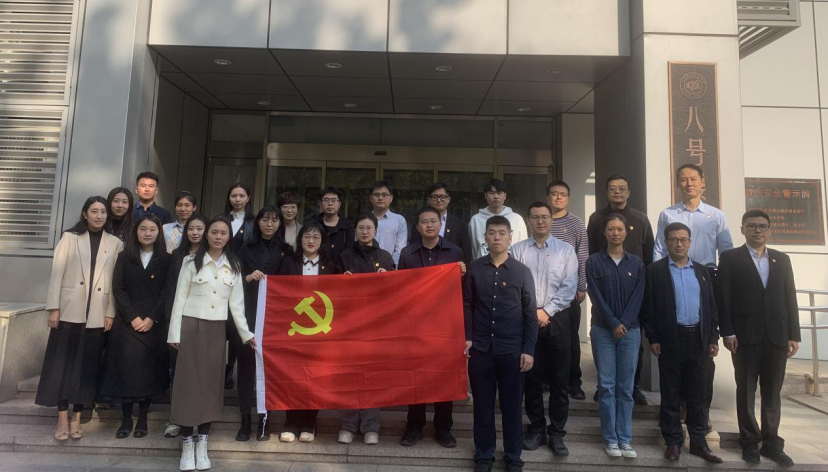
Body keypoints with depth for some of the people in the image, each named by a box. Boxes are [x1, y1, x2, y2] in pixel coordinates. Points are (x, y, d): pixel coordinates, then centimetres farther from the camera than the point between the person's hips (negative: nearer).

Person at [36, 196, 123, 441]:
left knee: (87, 365, 6)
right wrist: (54, 307, -8)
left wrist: (111, 313, -2)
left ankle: (76, 419, 16)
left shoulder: (115, 244, 5)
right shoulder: (70, 237, 3)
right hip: (70, 310, 0)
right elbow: (57, 272, -1)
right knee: (62, 363, 3)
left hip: (97, 313, 1)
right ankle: (62, 419, 12)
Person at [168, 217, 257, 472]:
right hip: (191, 326, -2)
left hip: (217, 329, 3)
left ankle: (203, 445, 14)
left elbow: (236, 303, 7)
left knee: (211, 382, 5)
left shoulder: (234, 266, 6)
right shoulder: (192, 262, -1)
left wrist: (246, 333, 2)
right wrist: (175, 333, -7)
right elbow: (180, 298, -2)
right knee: (189, 382, 0)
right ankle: (187, 444, 9)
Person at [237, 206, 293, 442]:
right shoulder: (247, 249, 11)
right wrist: (248, 278, -12)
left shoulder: (286, 250, 9)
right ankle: (245, 419, 5)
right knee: (246, 363, -3)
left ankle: (264, 419, 9)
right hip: (249, 313, 1)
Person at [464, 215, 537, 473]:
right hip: (480, 347, 1)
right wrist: (467, 337, -4)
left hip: (512, 349, 0)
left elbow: (530, 313, 1)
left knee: (512, 405, 10)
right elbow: (466, 305, 5)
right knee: (483, 403, 11)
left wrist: (528, 350, -3)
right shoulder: (474, 268, 2)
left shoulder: (522, 271, 0)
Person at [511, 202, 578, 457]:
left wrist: (546, 311, -10)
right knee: (531, 377, 9)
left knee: (559, 379, 5)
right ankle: (536, 429, 23)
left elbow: (569, 287, -2)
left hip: (556, 319, 0)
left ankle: (557, 433, 18)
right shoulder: (518, 250, 4)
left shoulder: (565, 250, 5)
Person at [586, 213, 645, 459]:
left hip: (631, 331, 2)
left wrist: (624, 323, -11)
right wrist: (614, 324, -12)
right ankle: (610, 439, 11)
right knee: (606, 386, 2)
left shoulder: (636, 263, 6)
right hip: (603, 331, -1)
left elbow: (638, 298, 0)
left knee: (626, 387, 6)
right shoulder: (594, 261, 0)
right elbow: (596, 296, -6)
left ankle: (625, 439, 14)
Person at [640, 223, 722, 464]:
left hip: (698, 338, 4)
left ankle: (698, 441, 21)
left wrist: (713, 338, 7)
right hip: (670, 339, -4)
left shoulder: (701, 271, 13)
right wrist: (653, 339, -9)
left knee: (697, 394, 11)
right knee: (671, 394, 5)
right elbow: (648, 307, -4)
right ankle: (673, 441, 16)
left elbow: (711, 306, 13)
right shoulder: (655, 270, -1)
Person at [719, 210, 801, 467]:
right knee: (746, 390, 7)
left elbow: (790, 299, 9)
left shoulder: (782, 259, 13)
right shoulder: (730, 258, 1)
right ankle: (750, 442, 17)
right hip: (745, 336, -3)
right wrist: (727, 332, -11)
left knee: (773, 392, 9)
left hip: (777, 336, 3)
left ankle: (771, 443, 20)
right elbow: (724, 297, -5)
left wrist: (794, 335, 3)